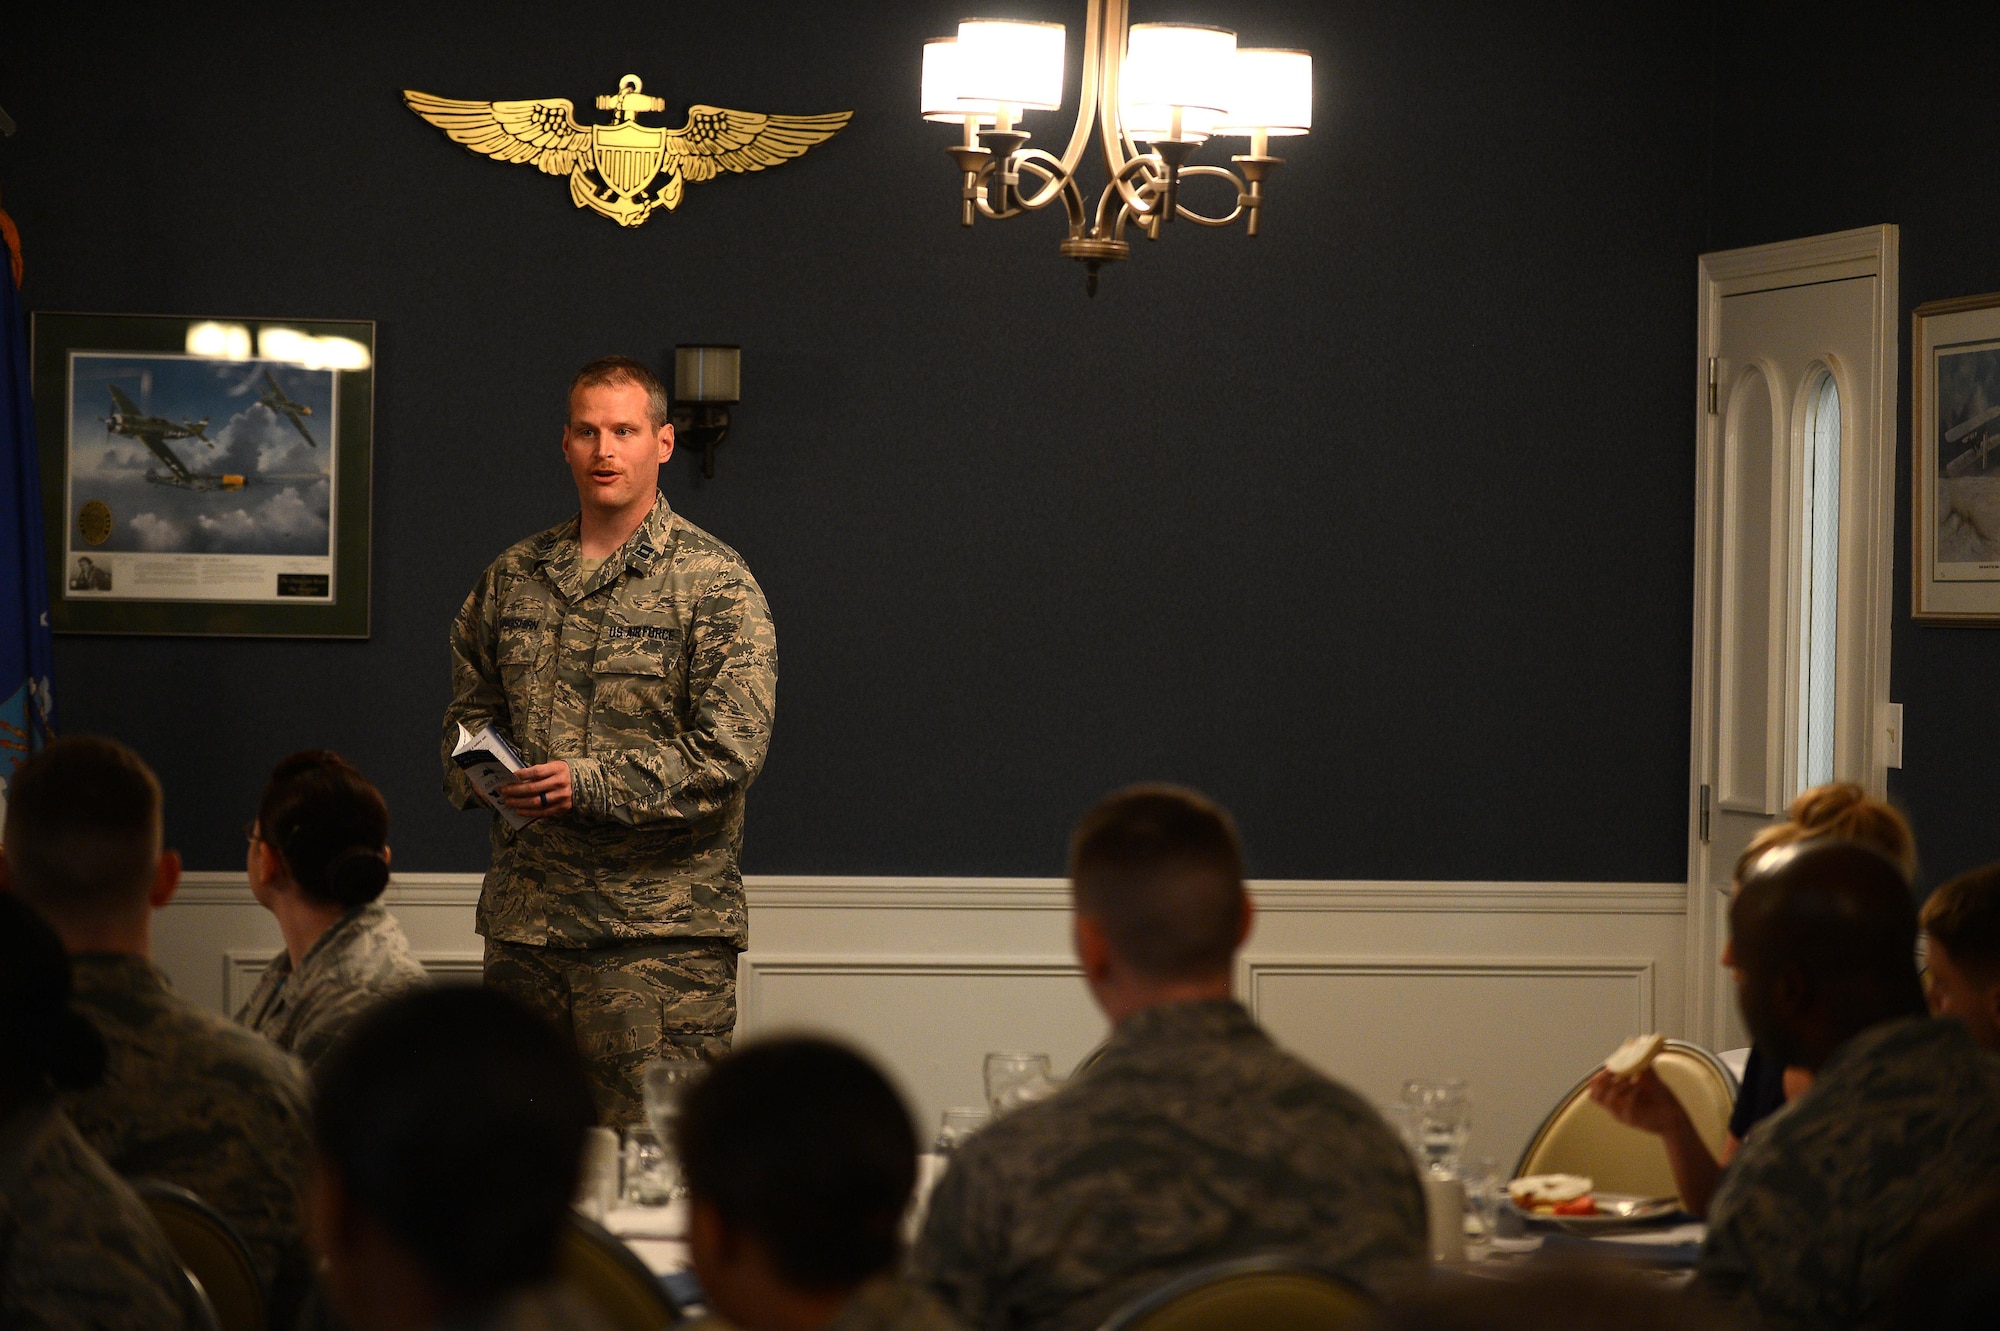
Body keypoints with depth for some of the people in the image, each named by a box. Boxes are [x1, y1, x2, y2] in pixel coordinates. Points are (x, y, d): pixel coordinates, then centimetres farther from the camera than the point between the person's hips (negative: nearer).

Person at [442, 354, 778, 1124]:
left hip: (660, 923, -5)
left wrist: (590, 783, -18)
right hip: (525, 915, 5)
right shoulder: (513, 578, 15)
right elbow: (469, 707, 24)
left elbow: (731, 750, -11)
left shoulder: (714, 582, -2)